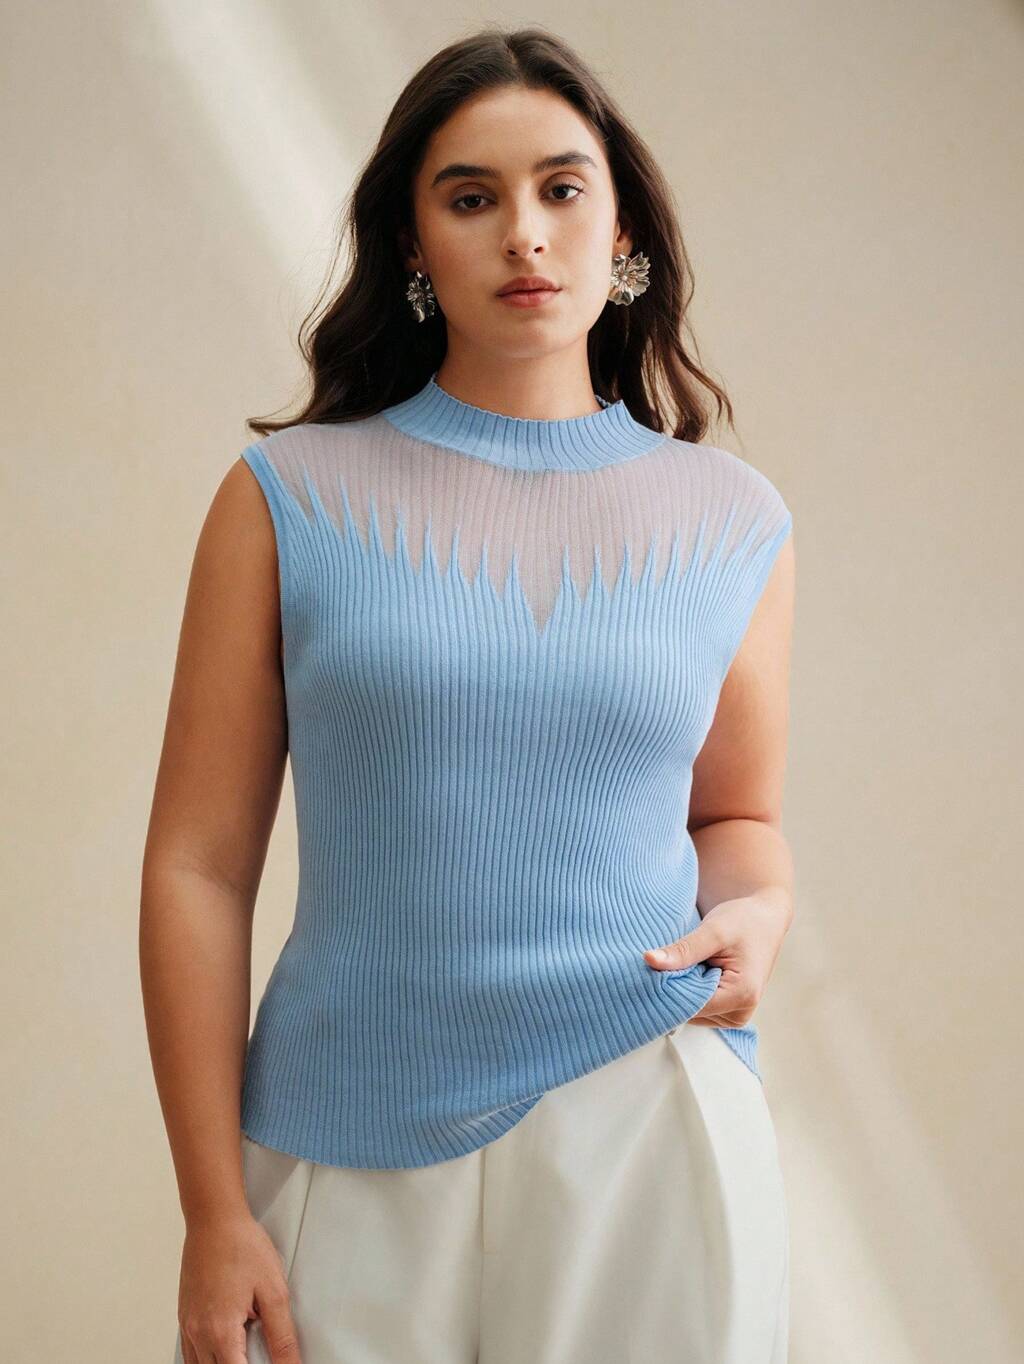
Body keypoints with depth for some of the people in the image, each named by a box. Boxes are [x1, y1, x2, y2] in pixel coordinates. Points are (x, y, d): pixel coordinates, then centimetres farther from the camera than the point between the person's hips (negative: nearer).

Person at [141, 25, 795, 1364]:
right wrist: (215, 1217, -5)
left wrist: (755, 916, -6)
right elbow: (199, 865, -2)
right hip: (357, 1160, -1)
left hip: (649, 1128, 1)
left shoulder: (732, 519, 5)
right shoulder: (290, 497, -1)